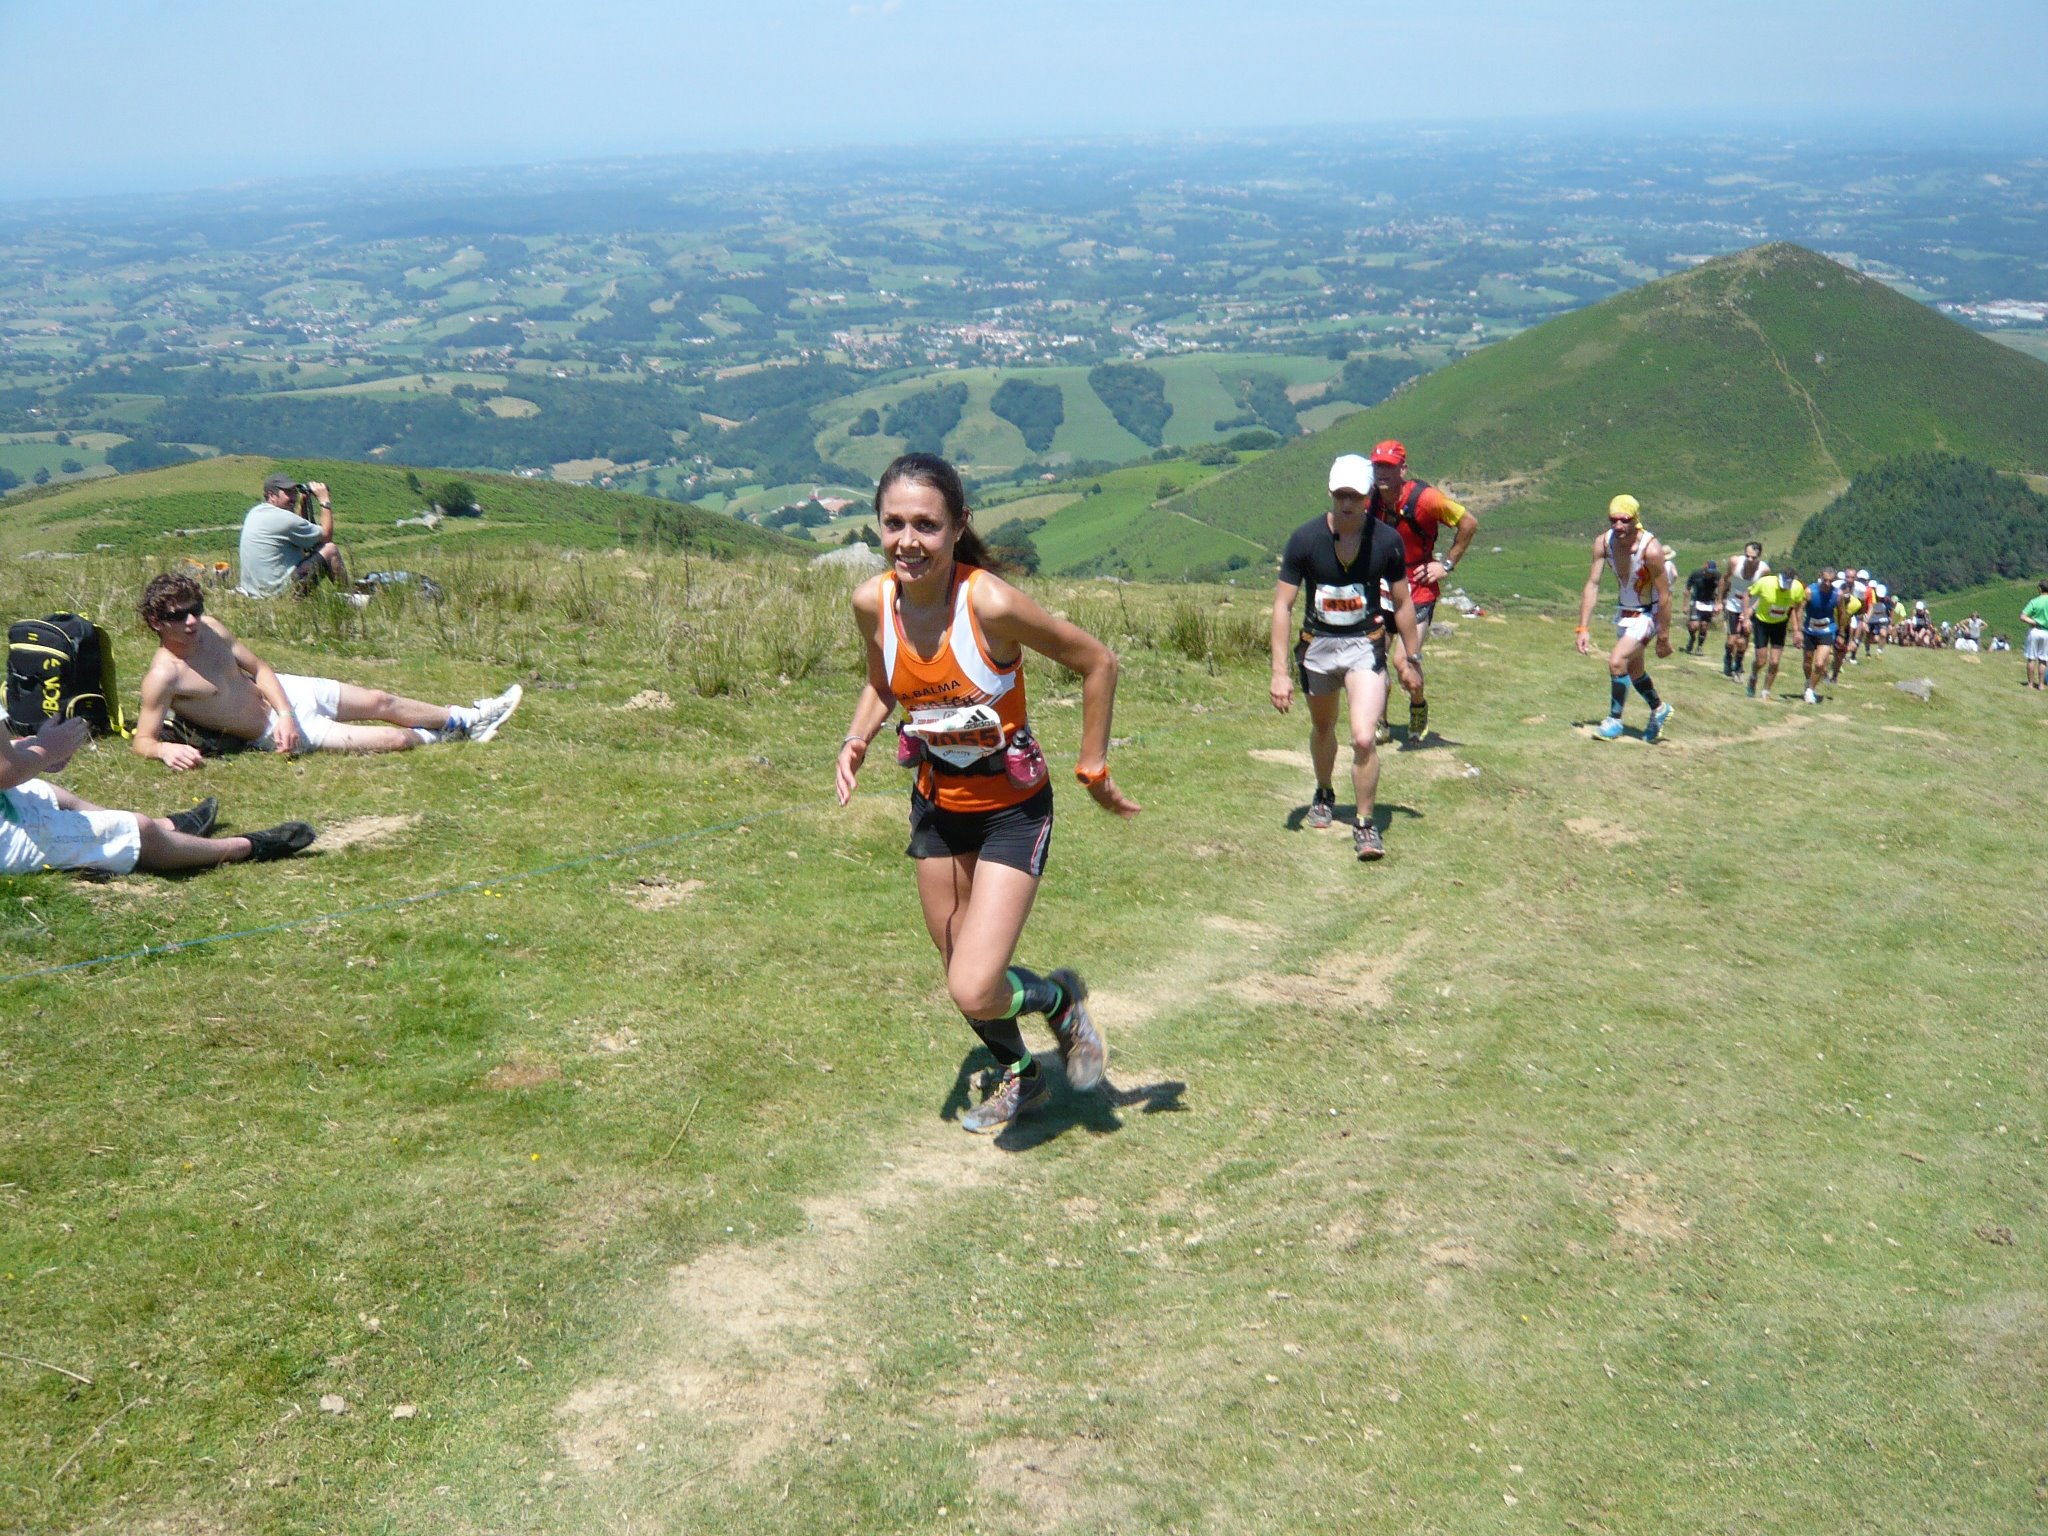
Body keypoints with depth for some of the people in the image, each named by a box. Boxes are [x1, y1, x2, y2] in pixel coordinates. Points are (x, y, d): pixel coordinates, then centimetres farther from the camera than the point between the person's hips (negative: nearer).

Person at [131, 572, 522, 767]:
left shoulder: (209, 627, -7)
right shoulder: (163, 676, -27)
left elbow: (259, 668, 2)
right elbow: (141, 741, -25)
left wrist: (285, 712, -14)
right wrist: (166, 749, -49)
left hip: (282, 691, 7)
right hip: (271, 731, -7)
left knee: (380, 701, 16)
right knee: (395, 739, -7)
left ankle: (468, 719, 37)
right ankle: (433, 737, 28)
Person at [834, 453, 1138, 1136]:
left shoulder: (990, 604, -29)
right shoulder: (873, 602, -12)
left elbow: (1097, 662, -16)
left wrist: (1091, 767, -10)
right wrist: (856, 740, -9)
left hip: (1012, 808, -5)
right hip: (937, 804, 6)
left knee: (975, 992, -15)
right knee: (961, 976, 19)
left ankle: (1060, 999, 20)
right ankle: (1021, 1077, 48)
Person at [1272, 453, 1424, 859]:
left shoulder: (1387, 540, -12)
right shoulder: (1304, 539, -15)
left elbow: (1402, 602, 2)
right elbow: (1283, 604, -11)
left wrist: (1410, 662, 7)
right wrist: (1280, 671, -16)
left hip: (1365, 646, -1)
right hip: (1317, 645, 1)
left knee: (1364, 738, -17)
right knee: (1322, 728, 22)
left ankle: (1365, 823, 1)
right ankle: (1324, 794, 51)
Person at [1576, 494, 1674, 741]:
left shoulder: (1651, 549, -30)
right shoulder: (1603, 542, -15)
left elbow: (1664, 596, -24)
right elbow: (1592, 584, -12)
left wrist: (1664, 638, -19)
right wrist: (1583, 628, -16)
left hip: (1650, 614, -6)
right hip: (1624, 611, 7)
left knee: (1617, 661, -21)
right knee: (1634, 669, 21)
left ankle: (1614, 720, -3)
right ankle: (1659, 709, 46)